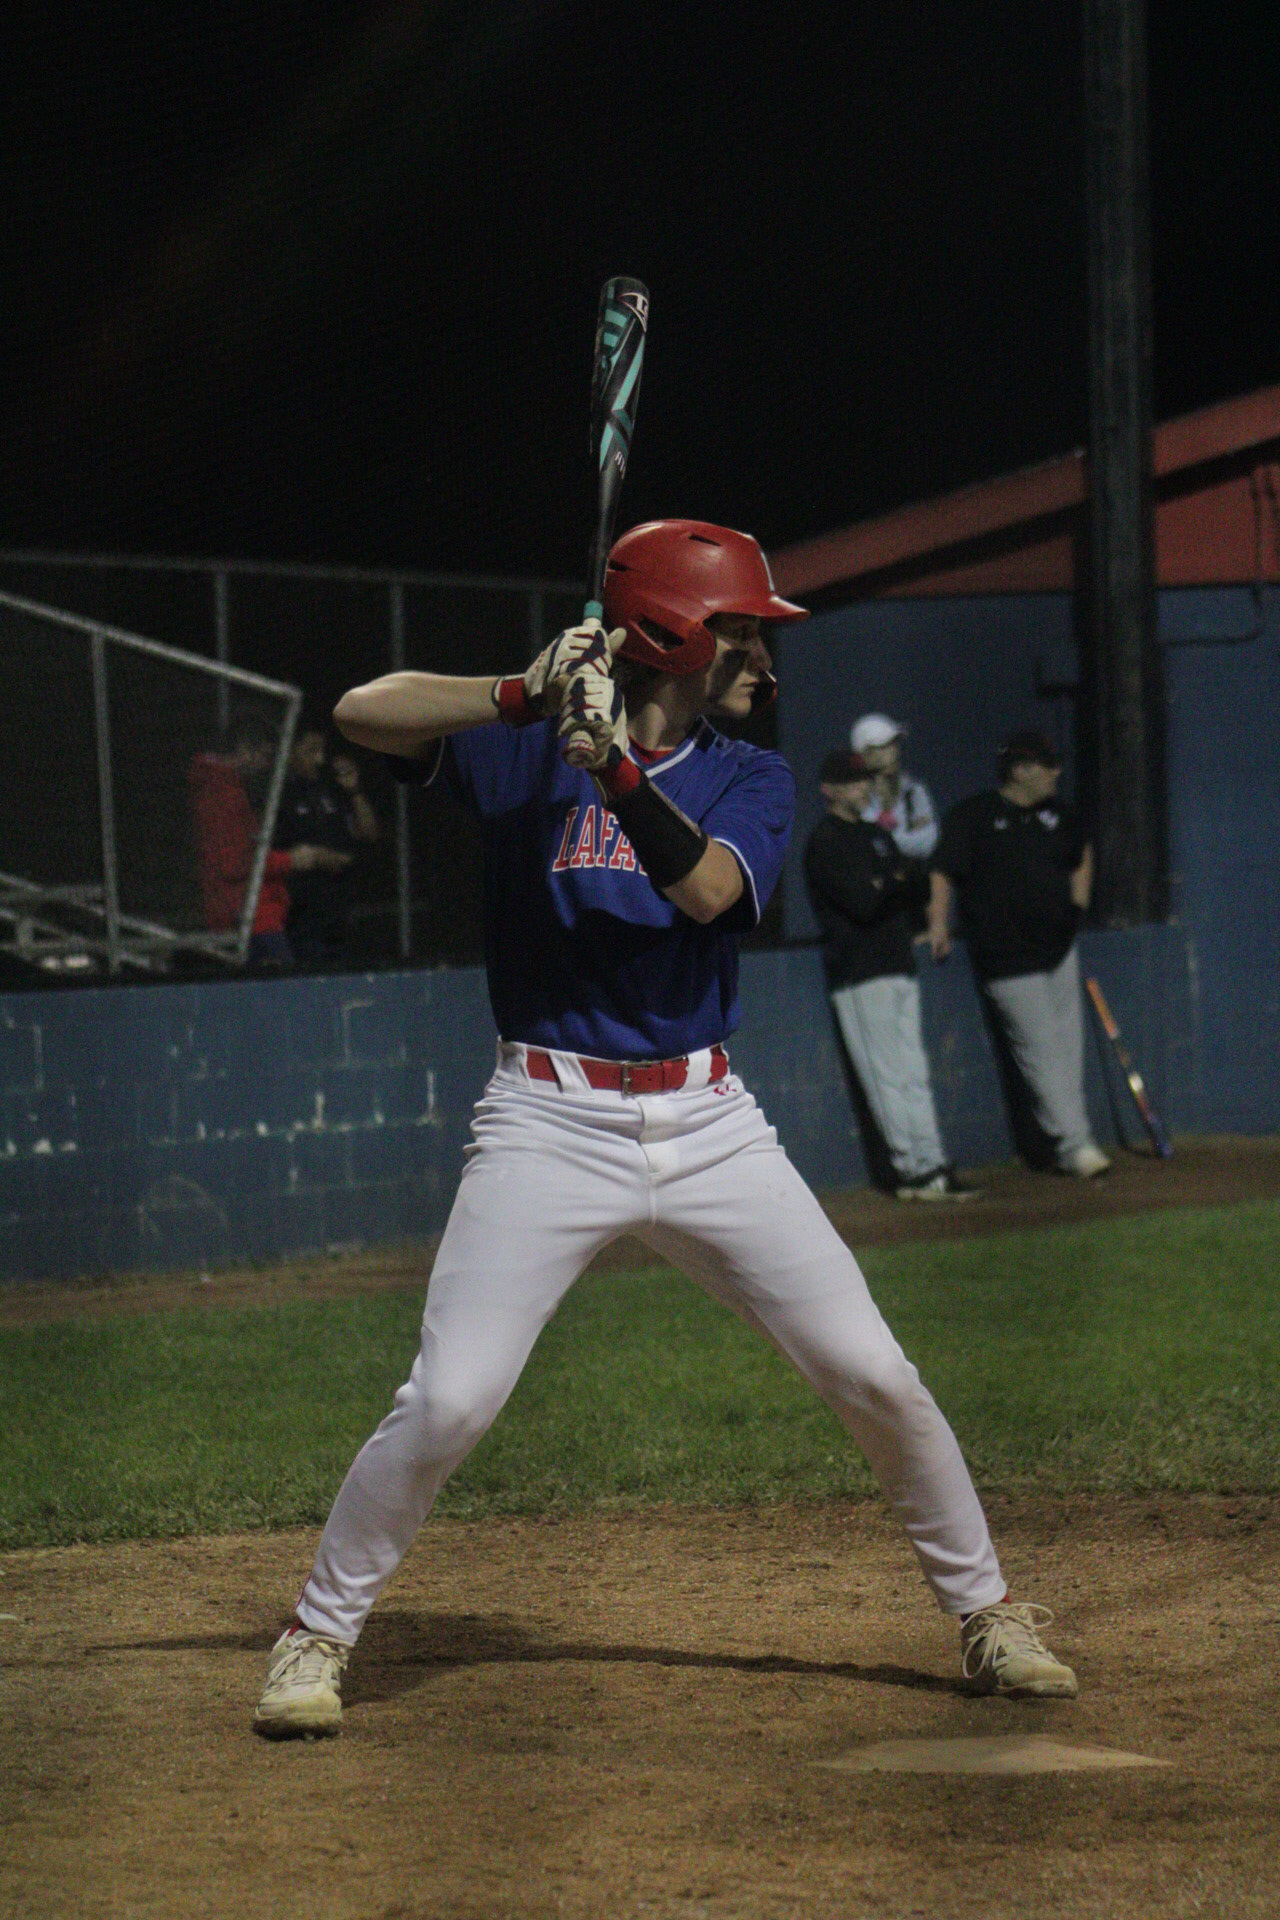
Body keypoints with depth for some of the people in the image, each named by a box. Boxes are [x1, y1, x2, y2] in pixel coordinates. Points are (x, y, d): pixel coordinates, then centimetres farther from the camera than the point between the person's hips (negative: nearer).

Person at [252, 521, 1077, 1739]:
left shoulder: (751, 780, 7)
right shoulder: (522, 750, 1)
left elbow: (708, 888, -14)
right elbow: (359, 714, -11)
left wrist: (612, 764, -28)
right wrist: (524, 696, -21)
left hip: (707, 1125, 3)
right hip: (548, 1125, -3)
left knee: (875, 1377, 0)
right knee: (446, 1402, -13)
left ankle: (983, 1612, 18)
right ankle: (316, 1637, 4)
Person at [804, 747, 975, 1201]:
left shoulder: (877, 836, 20)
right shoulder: (825, 843, -8)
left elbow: (920, 889, 13)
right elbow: (865, 903, -18)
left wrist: (893, 885, -7)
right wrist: (901, 882, -4)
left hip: (898, 967, 9)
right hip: (859, 973, -9)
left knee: (914, 1074, 8)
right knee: (890, 1076, -8)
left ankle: (932, 1166, 9)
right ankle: (914, 1169, -7)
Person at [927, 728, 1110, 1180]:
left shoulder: (1058, 814, 11)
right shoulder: (972, 817, -8)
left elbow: (1082, 853, 31)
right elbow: (943, 872, -13)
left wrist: (1079, 898, 18)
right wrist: (939, 924, -22)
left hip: (1058, 950, 7)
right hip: (1008, 962, -7)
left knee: (1068, 1051, 9)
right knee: (1041, 1053, -8)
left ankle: (1070, 1147, 16)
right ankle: (1076, 1146, -9)